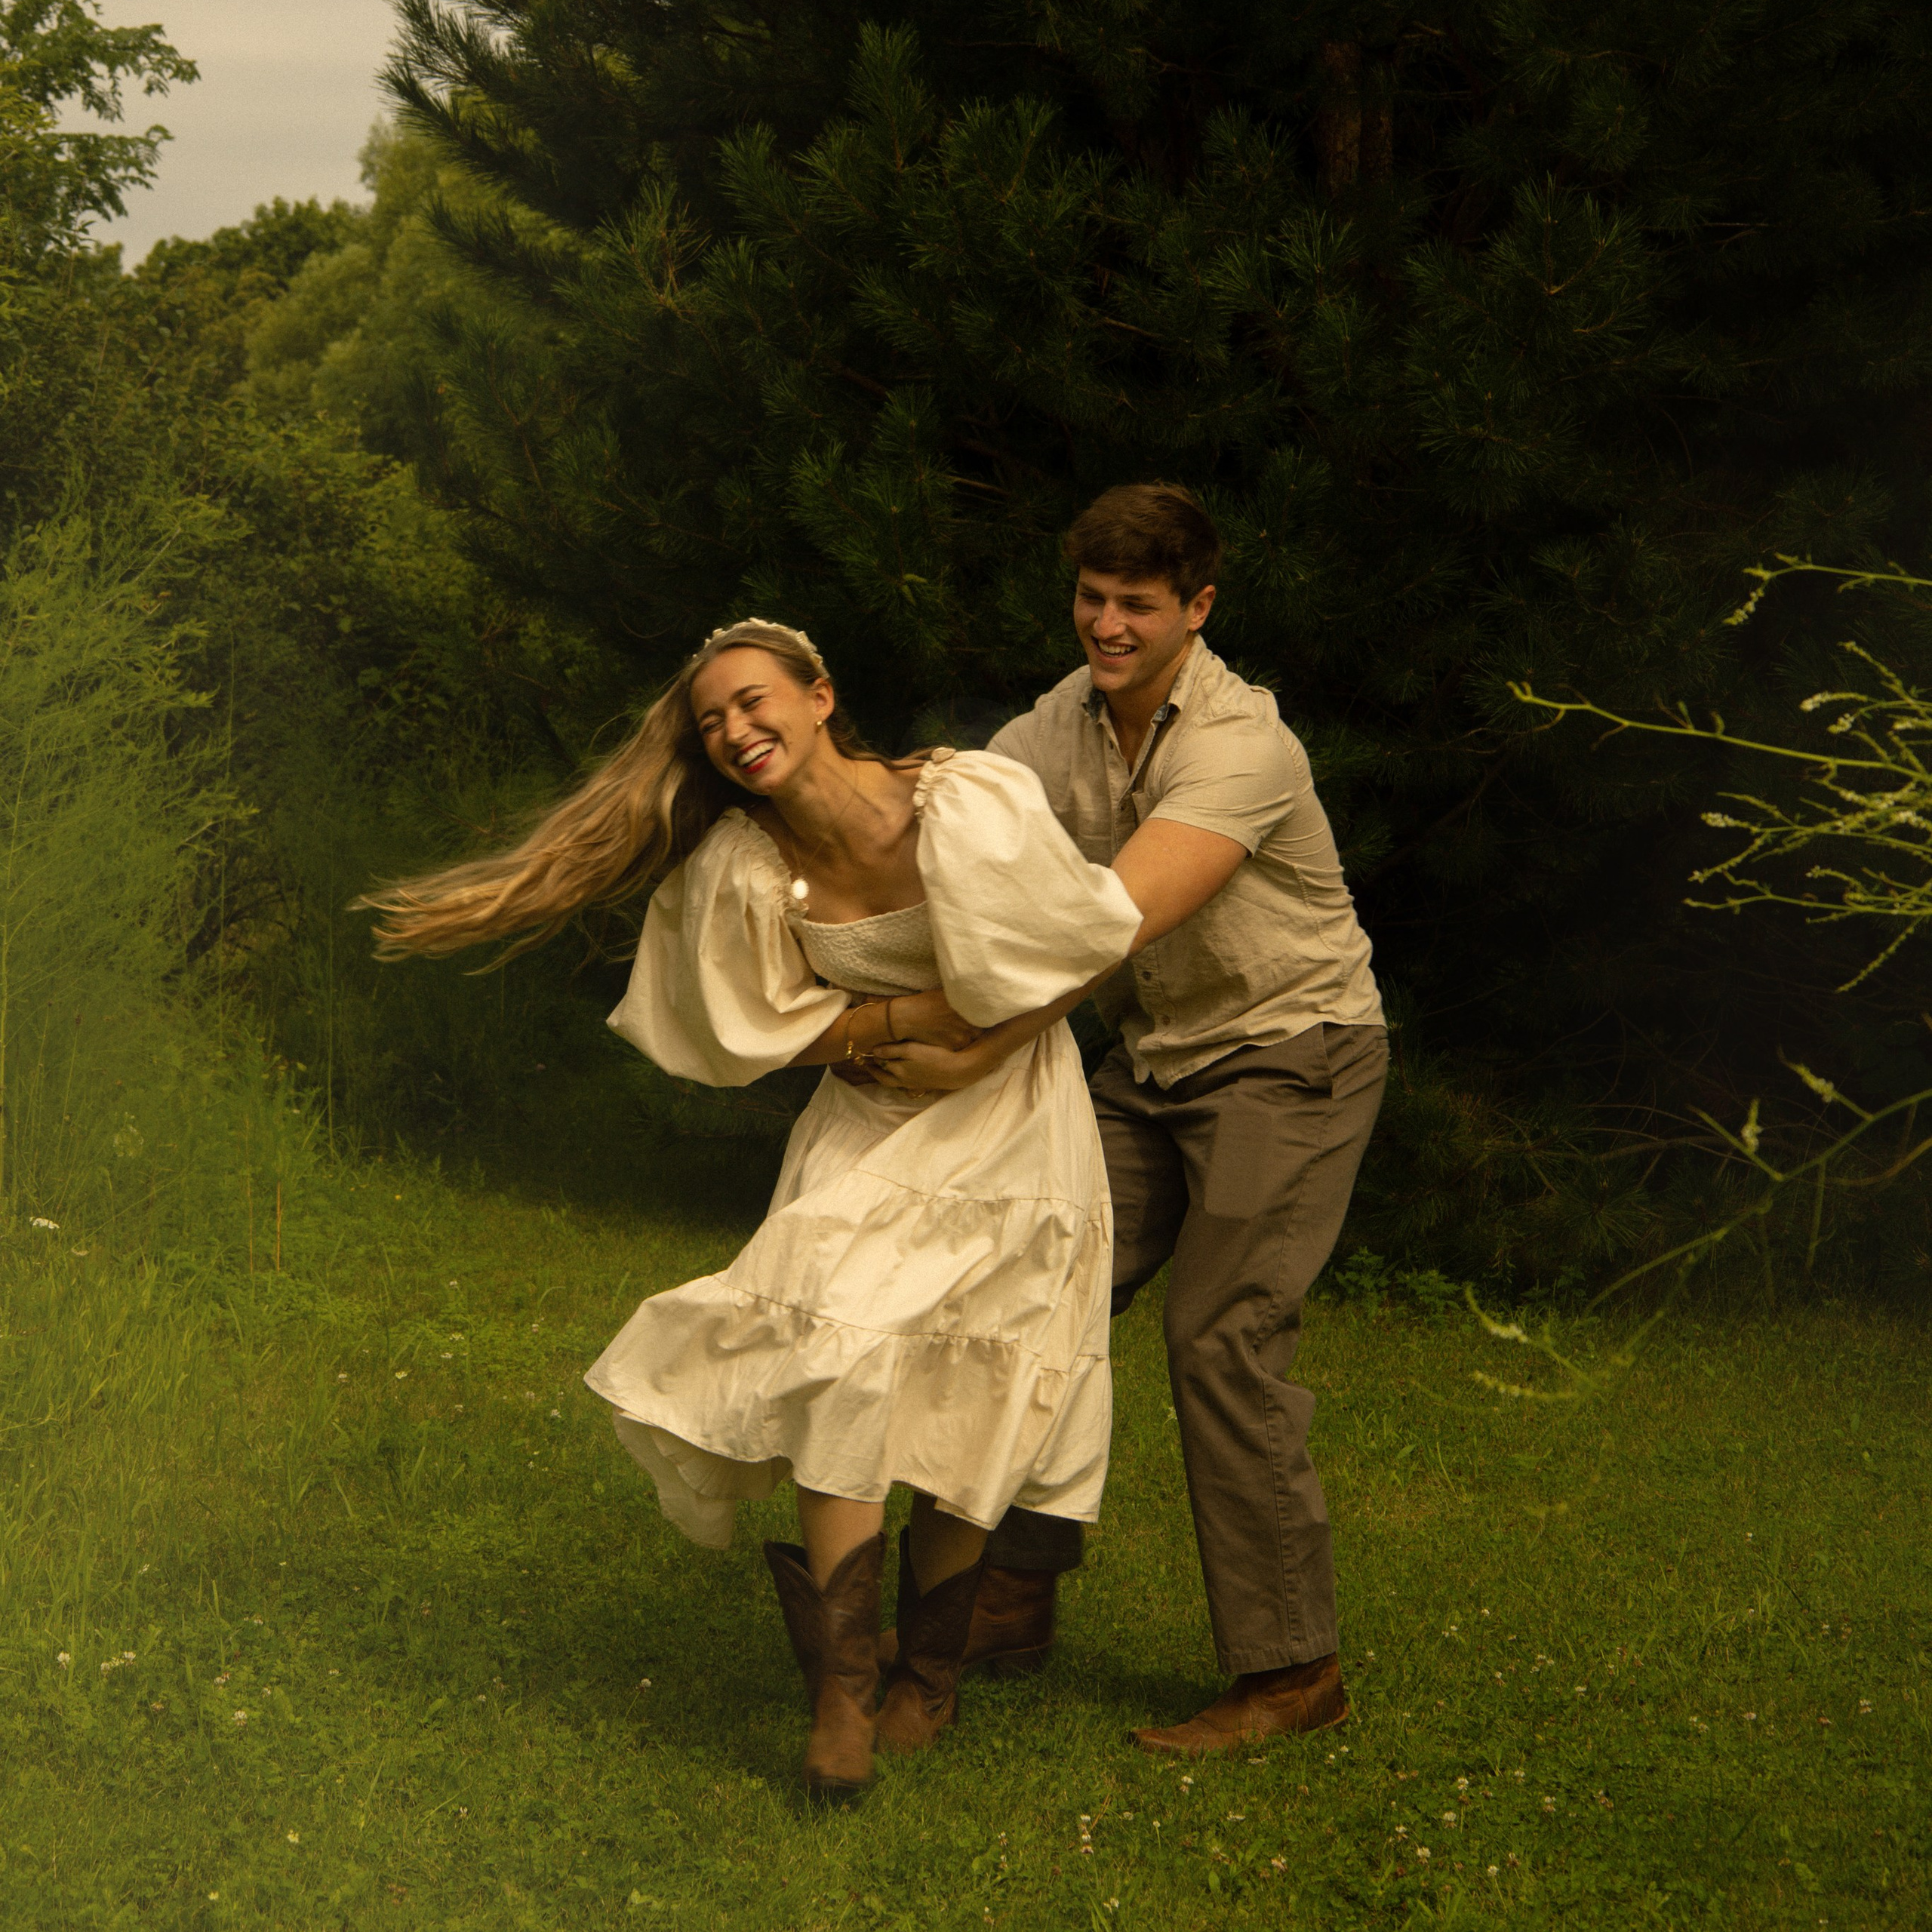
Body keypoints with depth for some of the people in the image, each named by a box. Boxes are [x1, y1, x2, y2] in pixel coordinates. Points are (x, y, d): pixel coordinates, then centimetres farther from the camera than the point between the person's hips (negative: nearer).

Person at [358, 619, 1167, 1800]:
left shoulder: (970, 806, -22)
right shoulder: (741, 868, -12)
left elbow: (1100, 943, -15)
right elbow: (768, 1034, -4)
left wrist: (984, 1045, -15)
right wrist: (922, 1013, -13)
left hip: (1008, 1121, -2)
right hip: (870, 1128, 2)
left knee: (967, 1408, -3)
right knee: (844, 1357, -18)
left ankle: (930, 1676, 17)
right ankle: (843, 1687, -13)